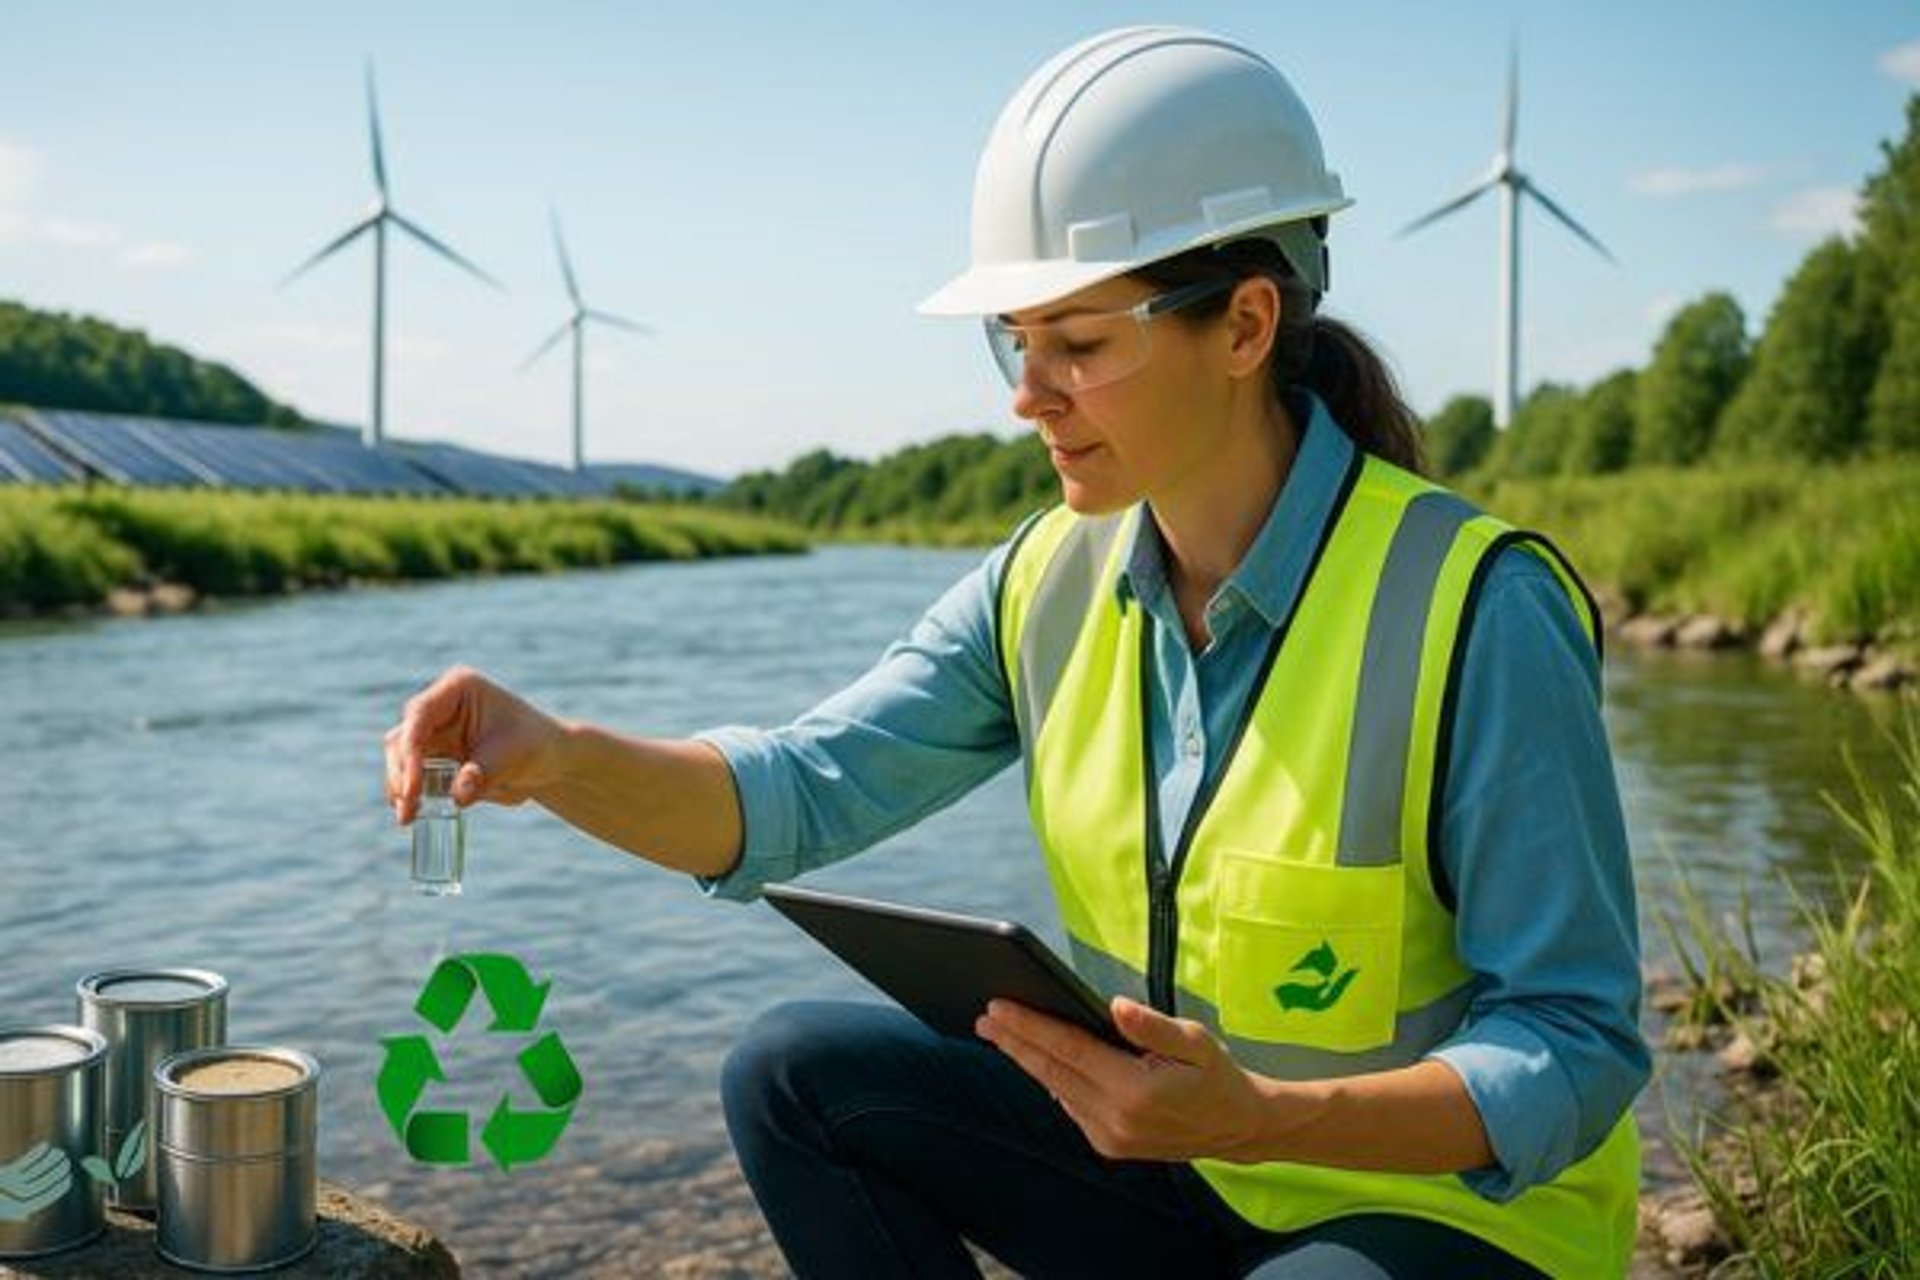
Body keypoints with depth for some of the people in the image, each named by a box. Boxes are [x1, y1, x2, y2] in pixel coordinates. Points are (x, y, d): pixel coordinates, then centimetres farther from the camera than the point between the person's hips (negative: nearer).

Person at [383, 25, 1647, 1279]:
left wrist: (1261, 1119, -36)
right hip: (1178, 1157, 6)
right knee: (797, 1074, -5)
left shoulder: (1475, 611, -24)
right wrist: (554, 755, -25)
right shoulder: (1054, 579, -5)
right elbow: (807, 789, -7)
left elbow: (1577, 1054, -21)